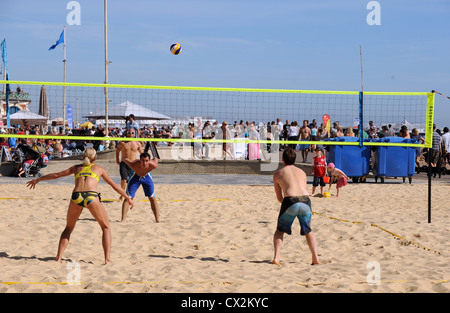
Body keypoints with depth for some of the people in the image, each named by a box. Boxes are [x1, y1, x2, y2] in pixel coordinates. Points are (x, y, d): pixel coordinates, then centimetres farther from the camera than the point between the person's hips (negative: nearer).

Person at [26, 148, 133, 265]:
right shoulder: (99, 168, 24)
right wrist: (128, 198, 37)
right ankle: (107, 259, 2)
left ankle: (58, 258, 11)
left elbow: (56, 175, 33)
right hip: (91, 196, -2)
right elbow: (114, 185, 27)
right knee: (106, 227, 15)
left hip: (76, 196, 2)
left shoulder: (77, 167, 28)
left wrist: (38, 180, 45)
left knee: (68, 228, 22)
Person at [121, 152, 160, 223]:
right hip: (135, 176, -1)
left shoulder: (153, 165, -38)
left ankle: (157, 220, 7)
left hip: (146, 176, 1)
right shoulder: (134, 165, -42)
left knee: (152, 198, -1)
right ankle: (123, 220, -5)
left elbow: (155, 159, -15)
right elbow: (125, 159, -22)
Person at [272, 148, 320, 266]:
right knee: (308, 231, 24)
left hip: (290, 201, -2)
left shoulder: (278, 174, 18)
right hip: (305, 200, 2)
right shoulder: (302, 172, 26)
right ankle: (316, 258, 12)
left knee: (280, 230, 18)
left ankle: (276, 257, 2)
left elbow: (279, 198, 20)